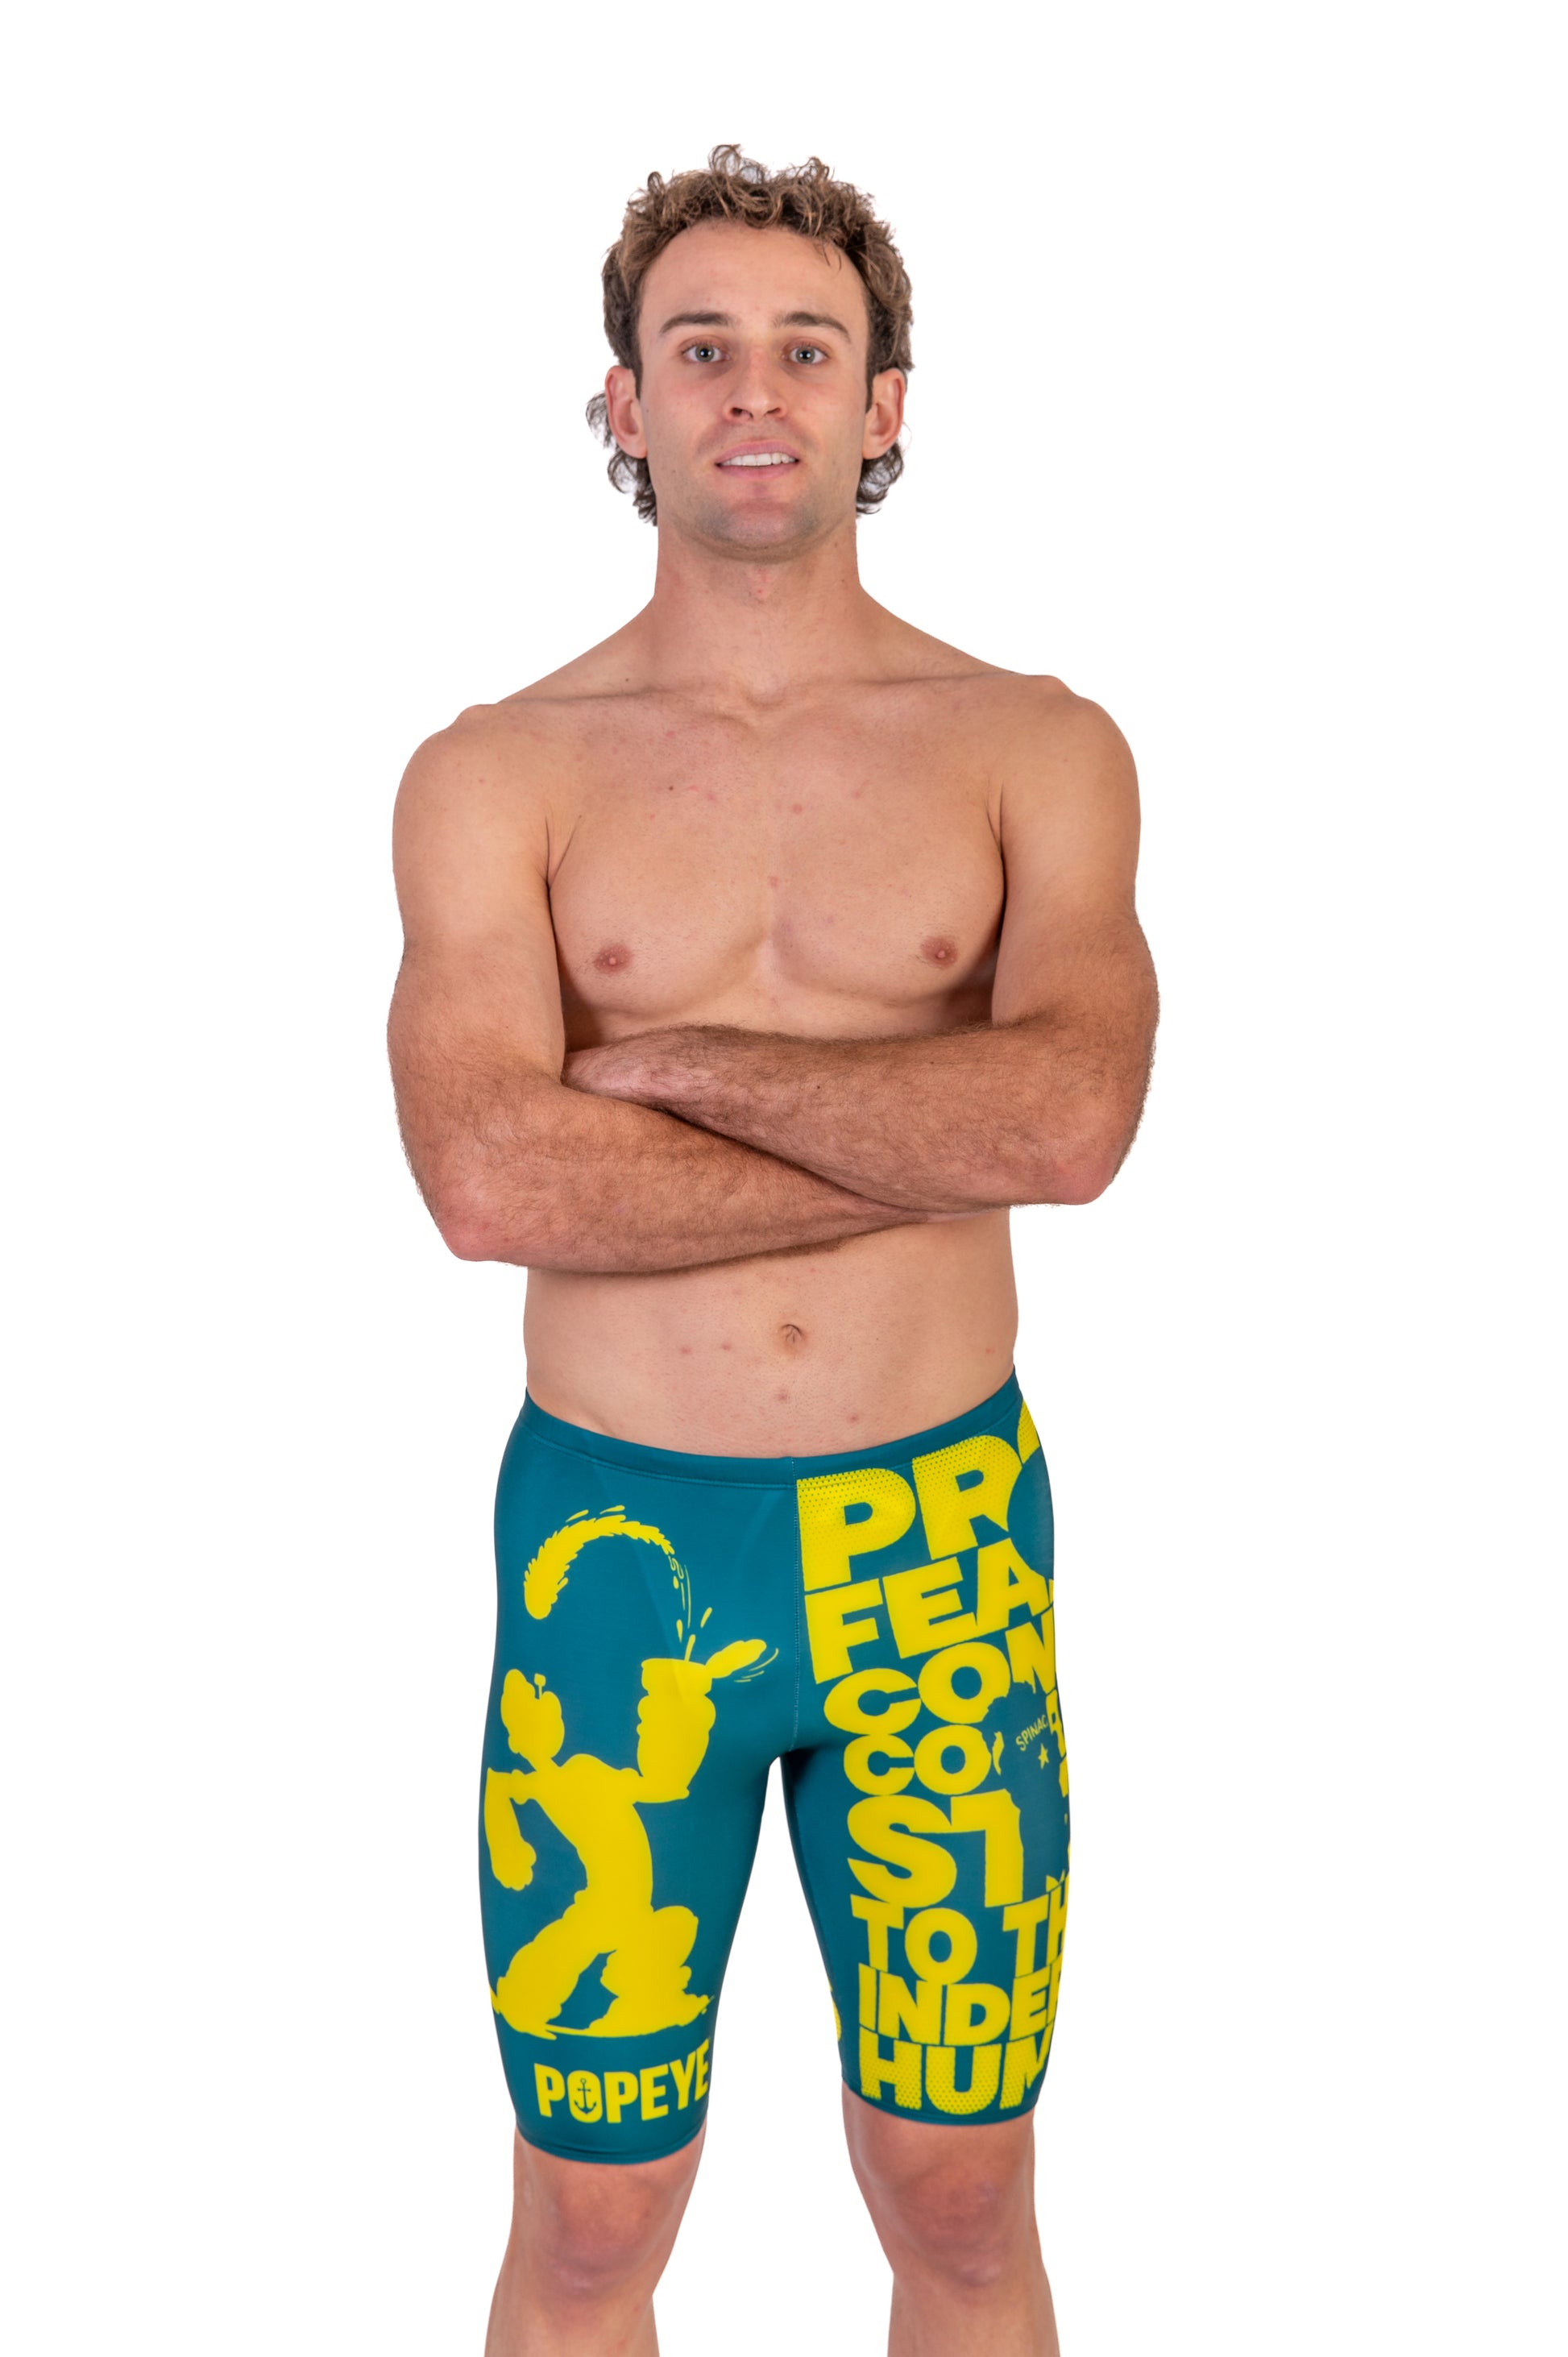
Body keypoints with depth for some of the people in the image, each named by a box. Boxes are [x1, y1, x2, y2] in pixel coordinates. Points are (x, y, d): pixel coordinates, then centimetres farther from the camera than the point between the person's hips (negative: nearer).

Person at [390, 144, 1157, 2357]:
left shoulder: (1037, 748, 1)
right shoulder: (495, 776, -1)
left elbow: (1073, 1115, -16)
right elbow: (491, 1179, -17)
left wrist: (678, 1059, -13)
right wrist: (939, 1136, -15)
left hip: (944, 1535, 1)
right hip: (614, 1536, 0)